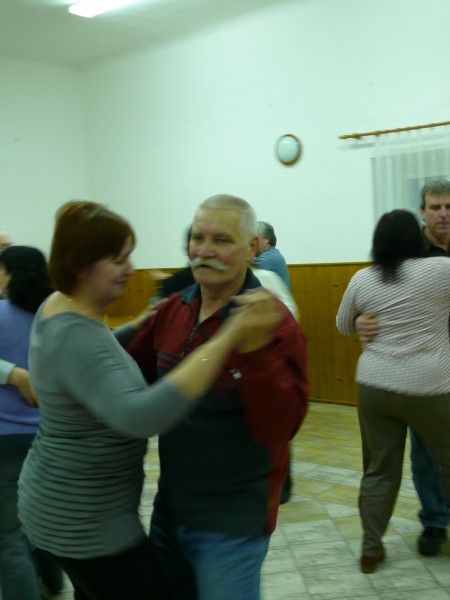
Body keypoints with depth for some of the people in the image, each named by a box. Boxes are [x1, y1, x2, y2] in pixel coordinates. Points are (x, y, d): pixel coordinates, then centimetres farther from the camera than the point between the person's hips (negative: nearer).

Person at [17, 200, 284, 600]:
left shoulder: (58, 306, 1)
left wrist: (143, 324, 3)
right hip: (85, 524, -10)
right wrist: (226, 340, -46)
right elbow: (139, 417, -45)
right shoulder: (75, 336, -29)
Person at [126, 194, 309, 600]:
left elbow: (279, 427, -27)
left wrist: (253, 348, -38)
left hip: (233, 524, -6)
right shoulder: (172, 310, -1)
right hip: (170, 505, 6)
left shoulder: (275, 323, -19)